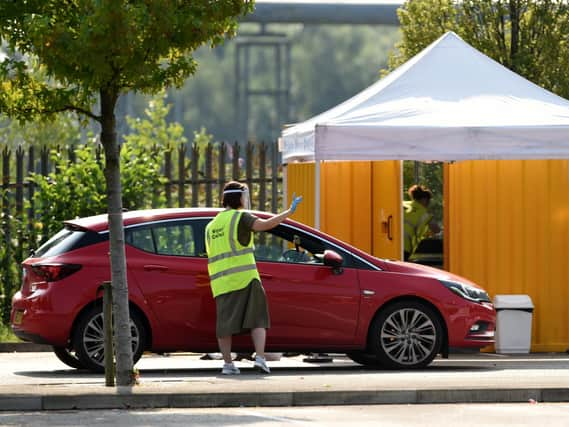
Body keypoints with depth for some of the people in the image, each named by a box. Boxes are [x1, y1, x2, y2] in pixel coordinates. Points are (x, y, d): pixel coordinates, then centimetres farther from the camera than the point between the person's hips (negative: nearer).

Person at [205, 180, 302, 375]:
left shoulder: (211, 226, 18)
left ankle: (227, 363, 7)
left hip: (221, 283, 5)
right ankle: (260, 358, -11)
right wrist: (289, 212, -15)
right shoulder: (240, 217, -3)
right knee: (257, 320, 1)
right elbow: (264, 224, -19)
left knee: (225, 323, 8)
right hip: (245, 278, -5)